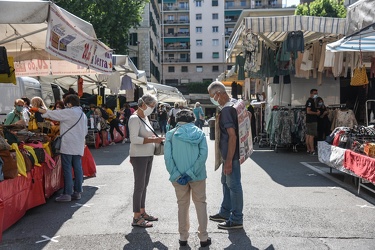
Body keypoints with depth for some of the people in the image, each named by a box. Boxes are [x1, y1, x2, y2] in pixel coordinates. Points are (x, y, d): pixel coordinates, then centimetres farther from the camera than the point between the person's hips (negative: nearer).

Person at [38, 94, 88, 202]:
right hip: (78, 146, 8)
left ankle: (67, 194, -4)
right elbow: (85, 131, 20)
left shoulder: (69, 112, -10)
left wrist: (38, 110, 6)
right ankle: (77, 192, 13)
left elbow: (52, 114, -6)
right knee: (77, 168, 9)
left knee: (67, 169, -5)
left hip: (68, 145, -8)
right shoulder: (83, 114, 15)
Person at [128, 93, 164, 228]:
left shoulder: (145, 117, 13)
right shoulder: (135, 118, -15)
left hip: (148, 156, 9)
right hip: (139, 156, -9)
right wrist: (153, 140, -26)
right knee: (139, 186, -5)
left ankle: (142, 212, 28)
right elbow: (134, 139, -24)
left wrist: (155, 138, 5)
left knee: (144, 185, 16)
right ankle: (136, 218, 2)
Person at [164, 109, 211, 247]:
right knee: (200, 204, 12)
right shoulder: (199, 133, 0)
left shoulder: (171, 134, -2)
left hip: (179, 176, 0)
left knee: (182, 205, 14)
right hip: (198, 175, 0)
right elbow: (203, 154, -11)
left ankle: (183, 237, 21)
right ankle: (203, 237, 14)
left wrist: (177, 175, -11)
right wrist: (191, 173, -13)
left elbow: (167, 157, -11)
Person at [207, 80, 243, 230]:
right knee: (226, 182, 21)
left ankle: (236, 220, 10)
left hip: (231, 155, -10)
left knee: (234, 185, -1)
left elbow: (232, 136, -26)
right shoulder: (234, 103, 8)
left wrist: (229, 161, -24)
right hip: (228, 154, 10)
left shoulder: (226, 110, -21)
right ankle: (225, 213, 35)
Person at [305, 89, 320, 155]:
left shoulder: (312, 101, 19)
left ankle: (308, 149, 15)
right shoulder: (310, 101, -13)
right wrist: (316, 113, -11)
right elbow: (308, 111, -21)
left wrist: (317, 111, 11)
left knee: (308, 135, 11)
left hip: (309, 121, 11)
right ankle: (312, 150, -13)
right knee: (312, 136, -11)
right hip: (311, 121, -11)